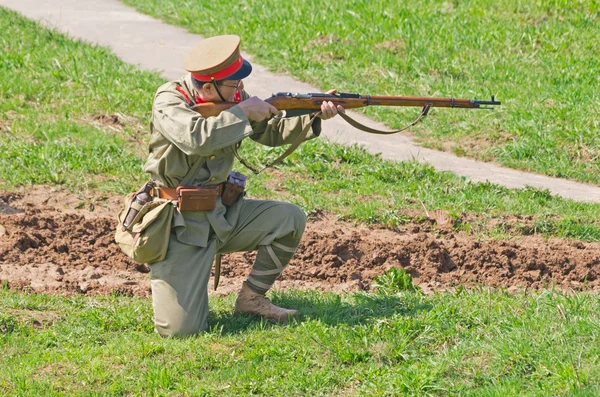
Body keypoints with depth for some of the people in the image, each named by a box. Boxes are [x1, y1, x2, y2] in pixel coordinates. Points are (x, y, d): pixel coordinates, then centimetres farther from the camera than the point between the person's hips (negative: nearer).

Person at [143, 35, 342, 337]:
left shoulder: (232, 97, 3)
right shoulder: (169, 100, -16)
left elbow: (271, 132, 13)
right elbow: (196, 138, -36)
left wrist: (314, 115, -4)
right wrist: (243, 112, -25)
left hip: (222, 213, 7)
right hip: (181, 223, -7)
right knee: (180, 329, -17)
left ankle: (252, 298, 7)